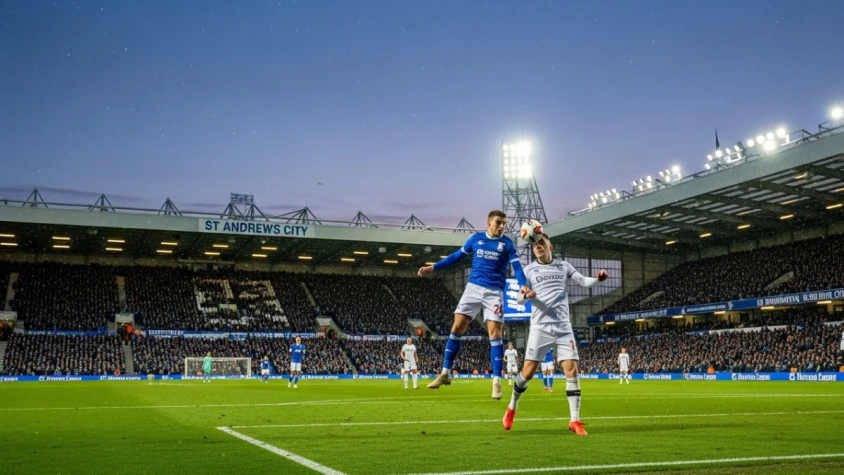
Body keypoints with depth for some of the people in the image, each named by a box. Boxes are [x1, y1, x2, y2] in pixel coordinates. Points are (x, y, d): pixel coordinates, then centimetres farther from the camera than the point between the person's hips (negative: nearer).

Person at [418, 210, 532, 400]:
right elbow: (457, 256, 15)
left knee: (494, 333, -9)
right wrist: (433, 267, 10)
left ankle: (496, 381, -3)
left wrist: (523, 285, -28)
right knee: (457, 328, -2)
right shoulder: (476, 238, 7)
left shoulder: (507, 244, 0)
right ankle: (445, 373, 9)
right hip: (473, 288, 2)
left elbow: (517, 267, -9)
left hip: (494, 292, -2)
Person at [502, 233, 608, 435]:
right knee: (528, 371, -4)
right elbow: (519, 299, 1)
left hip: (563, 327, 2)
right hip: (540, 327, -1)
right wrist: (525, 295, -23)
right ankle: (512, 408, 19)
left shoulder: (563, 265, 10)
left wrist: (597, 279, -18)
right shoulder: (529, 270, 5)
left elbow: (583, 281, 3)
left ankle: (575, 421, -1)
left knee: (571, 370, -7)